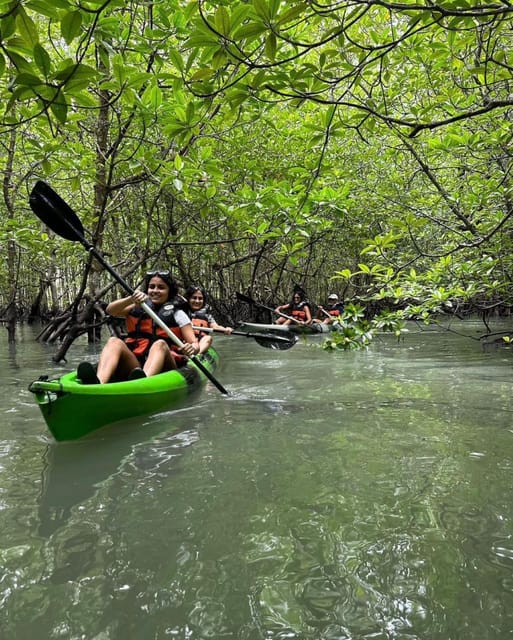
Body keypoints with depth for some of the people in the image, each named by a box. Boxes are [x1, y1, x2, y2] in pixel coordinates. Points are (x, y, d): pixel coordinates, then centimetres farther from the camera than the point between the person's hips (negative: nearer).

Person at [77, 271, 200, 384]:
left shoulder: (177, 314, 11)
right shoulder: (138, 308, 18)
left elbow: (195, 344, 2)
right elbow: (110, 310, 1)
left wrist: (192, 348, -23)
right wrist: (131, 299, -16)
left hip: (164, 367, -2)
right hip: (134, 366, 2)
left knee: (160, 344, -31)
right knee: (114, 341, -22)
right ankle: (97, 384, -52)